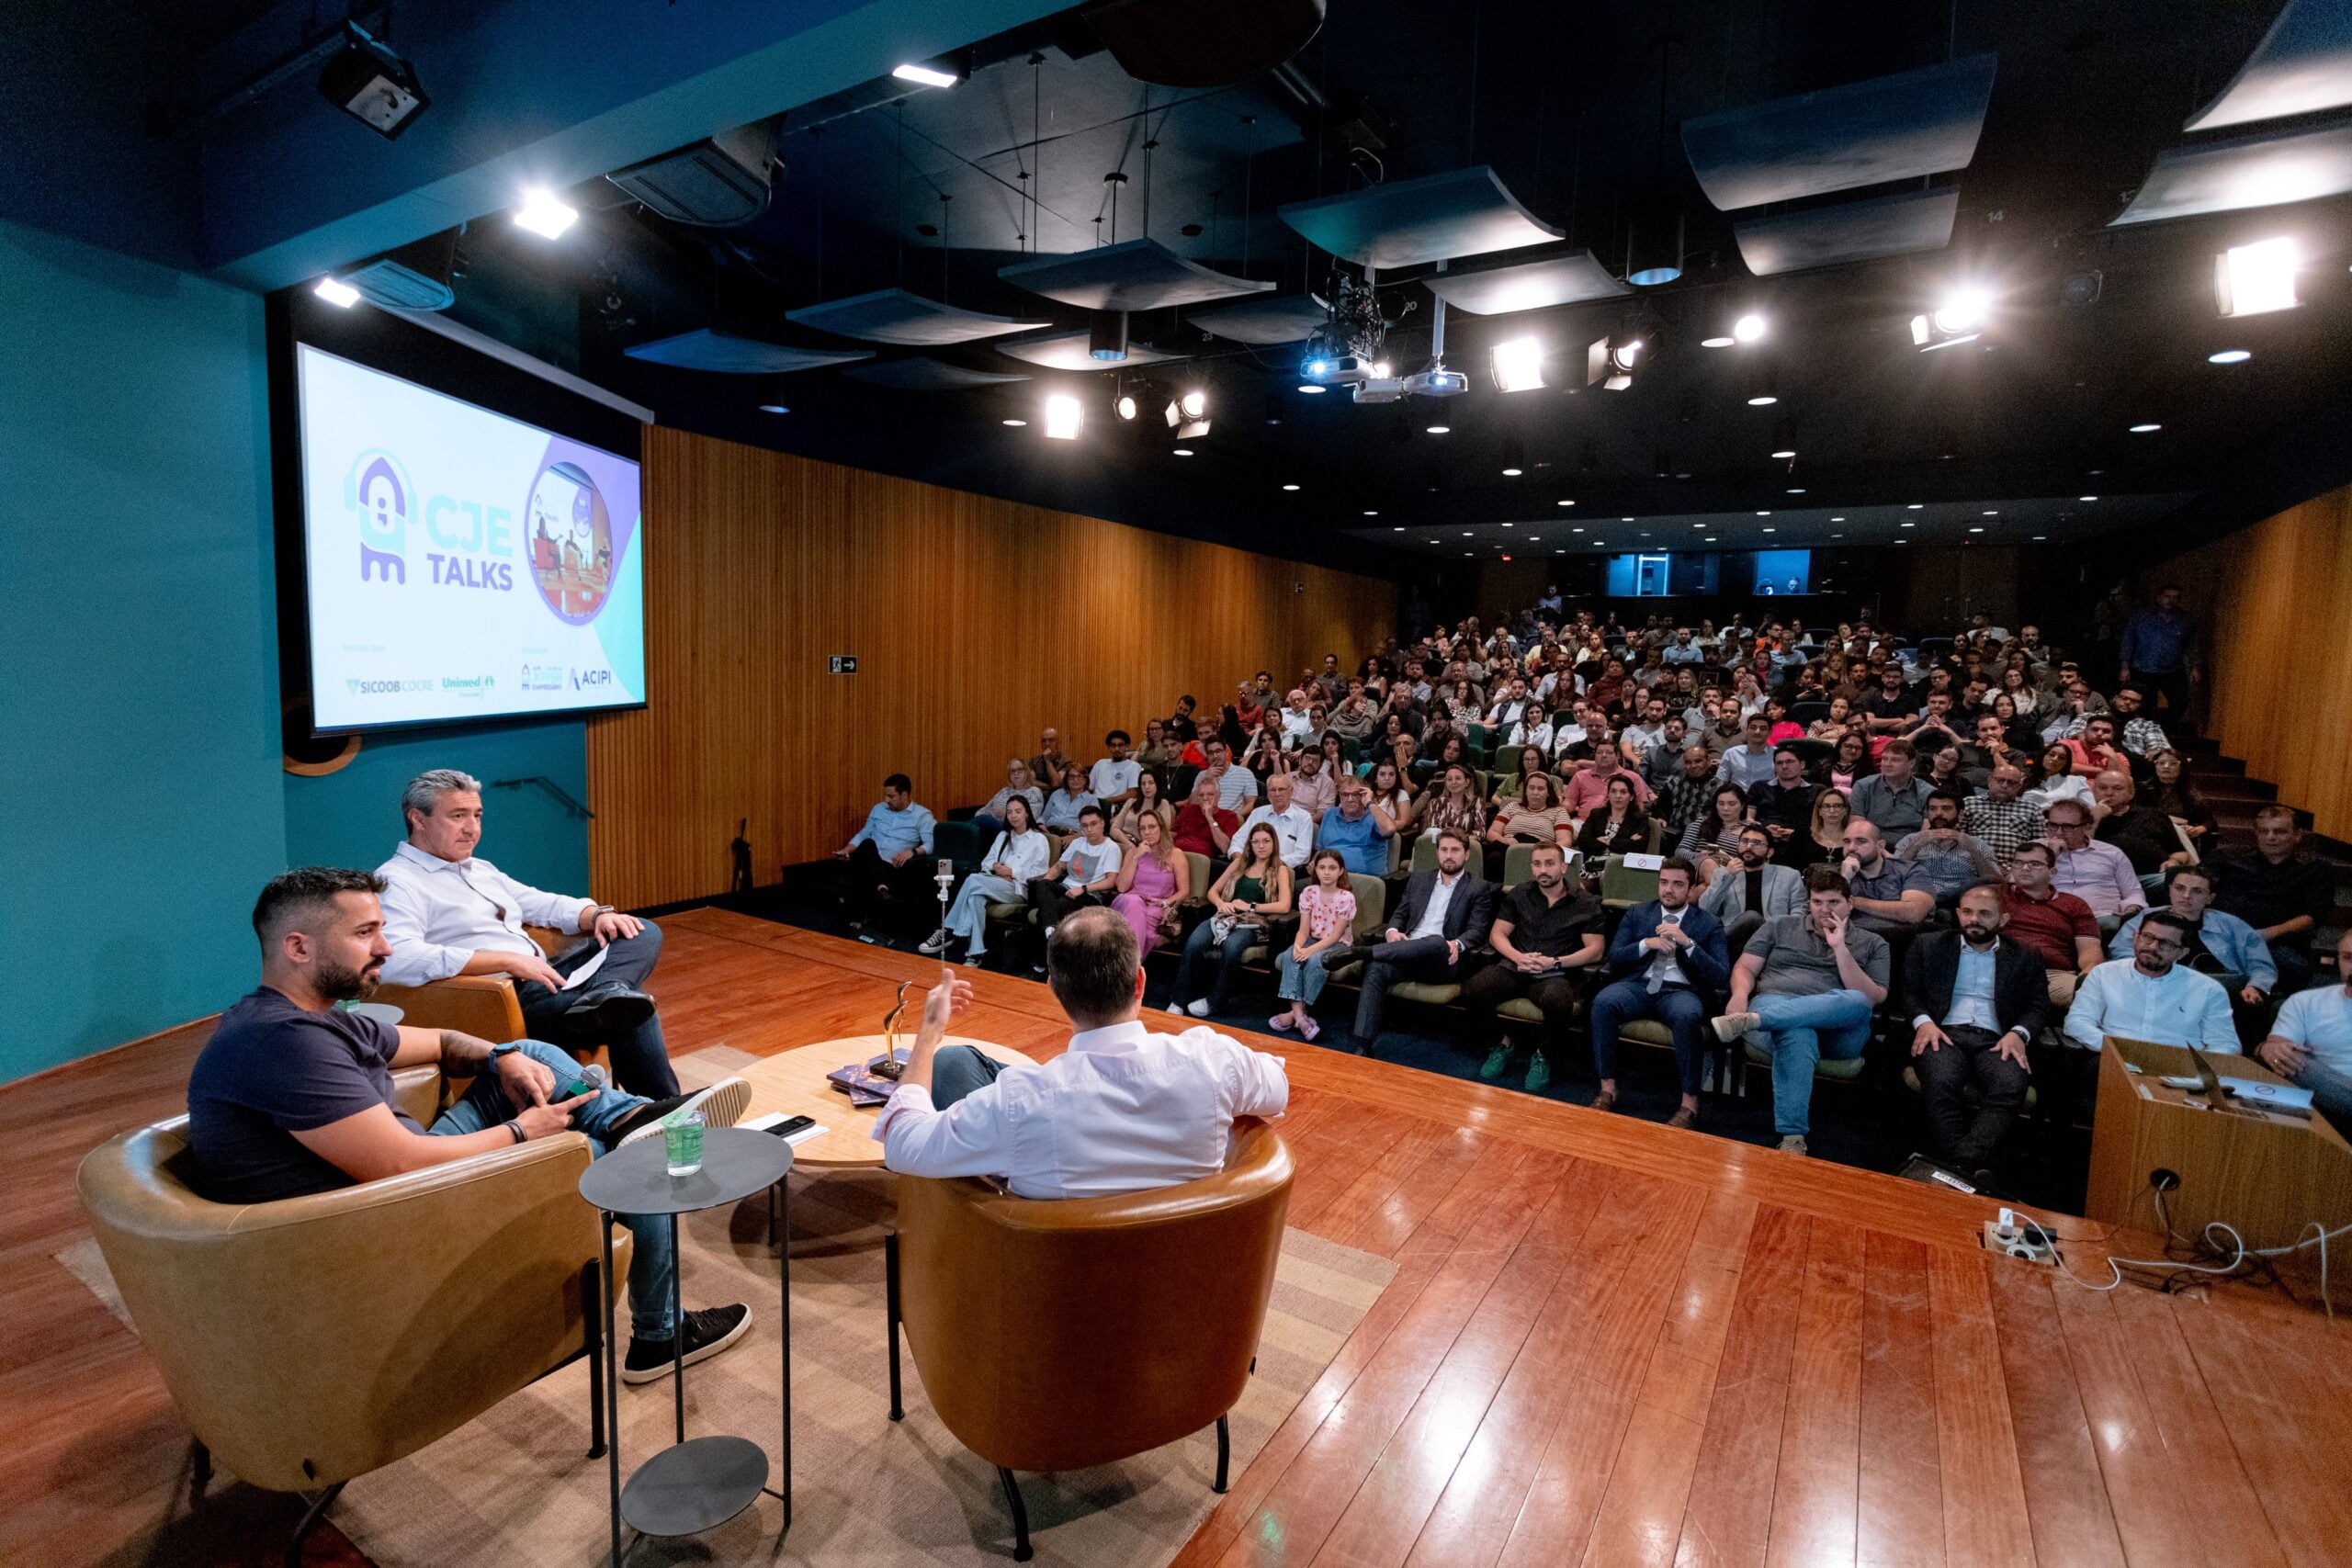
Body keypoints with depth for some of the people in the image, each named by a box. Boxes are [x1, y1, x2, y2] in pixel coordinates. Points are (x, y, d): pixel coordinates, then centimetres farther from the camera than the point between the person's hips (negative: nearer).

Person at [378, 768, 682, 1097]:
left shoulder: (480, 869, 22)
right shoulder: (396, 882, -8)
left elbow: (543, 904, 25)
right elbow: (396, 959, -26)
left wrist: (597, 915, 1)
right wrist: (509, 960, -27)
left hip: (541, 979, 9)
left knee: (645, 934, -7)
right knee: (632, 1013, -23)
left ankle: (603, 996, -37)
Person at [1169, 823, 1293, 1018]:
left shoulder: (1280, 869, 6)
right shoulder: (1240, 863, 20)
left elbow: (1284, 906, -8)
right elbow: (1213, 890, 20)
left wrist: (1250, 906, -12)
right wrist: (1221, 903, -3)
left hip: (1253, 923, -4)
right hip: (1226, 917, 4)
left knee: (1231, 947, -38)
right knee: (1194, 943, -29)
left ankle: (1214, 1001, -20)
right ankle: (1179, 999, -21)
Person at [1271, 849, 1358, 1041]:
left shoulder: (1346, 898, -13)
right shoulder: (1308, 893, -2)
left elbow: (1335, 936, -16)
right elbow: (1304, 929, -4)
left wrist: (1310, 950, -28)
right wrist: (1298, 946, -27)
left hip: (1337, 945, -3)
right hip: (1313, 940, 4)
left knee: (1315, 960, -35)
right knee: (1290, 957, -28)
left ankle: (1296, 1013, -24)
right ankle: (1299, 1015, -34)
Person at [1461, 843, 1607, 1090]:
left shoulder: (1585, 903, 6)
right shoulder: (1519, 894, 12)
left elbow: (1596, 950, 0)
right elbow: (1497, 934, 9)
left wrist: (1555, 963, -13)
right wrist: (1518, 957, -12)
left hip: (1556, 974, -2)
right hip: (1514, 967, 3)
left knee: (1558, 1003, -38)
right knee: (1471, 991, -26)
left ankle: (1543, 1056, -6)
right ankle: (1500, 1044, 3)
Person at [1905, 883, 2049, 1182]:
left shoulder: (2025, 958, 22)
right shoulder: (1928, 946, 19)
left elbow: (2038, 1005, 13)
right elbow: (1909, 992, 13)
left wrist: (2018, 1033, -9)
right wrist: (1923, 1021, -8)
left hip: (1995, 1041, 1)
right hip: (1944, 1033, -1)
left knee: (2011, 1086, -34)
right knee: (1941, 1082, -35)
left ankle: (1964, 1161, -47)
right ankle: (1967, 1169, -40)